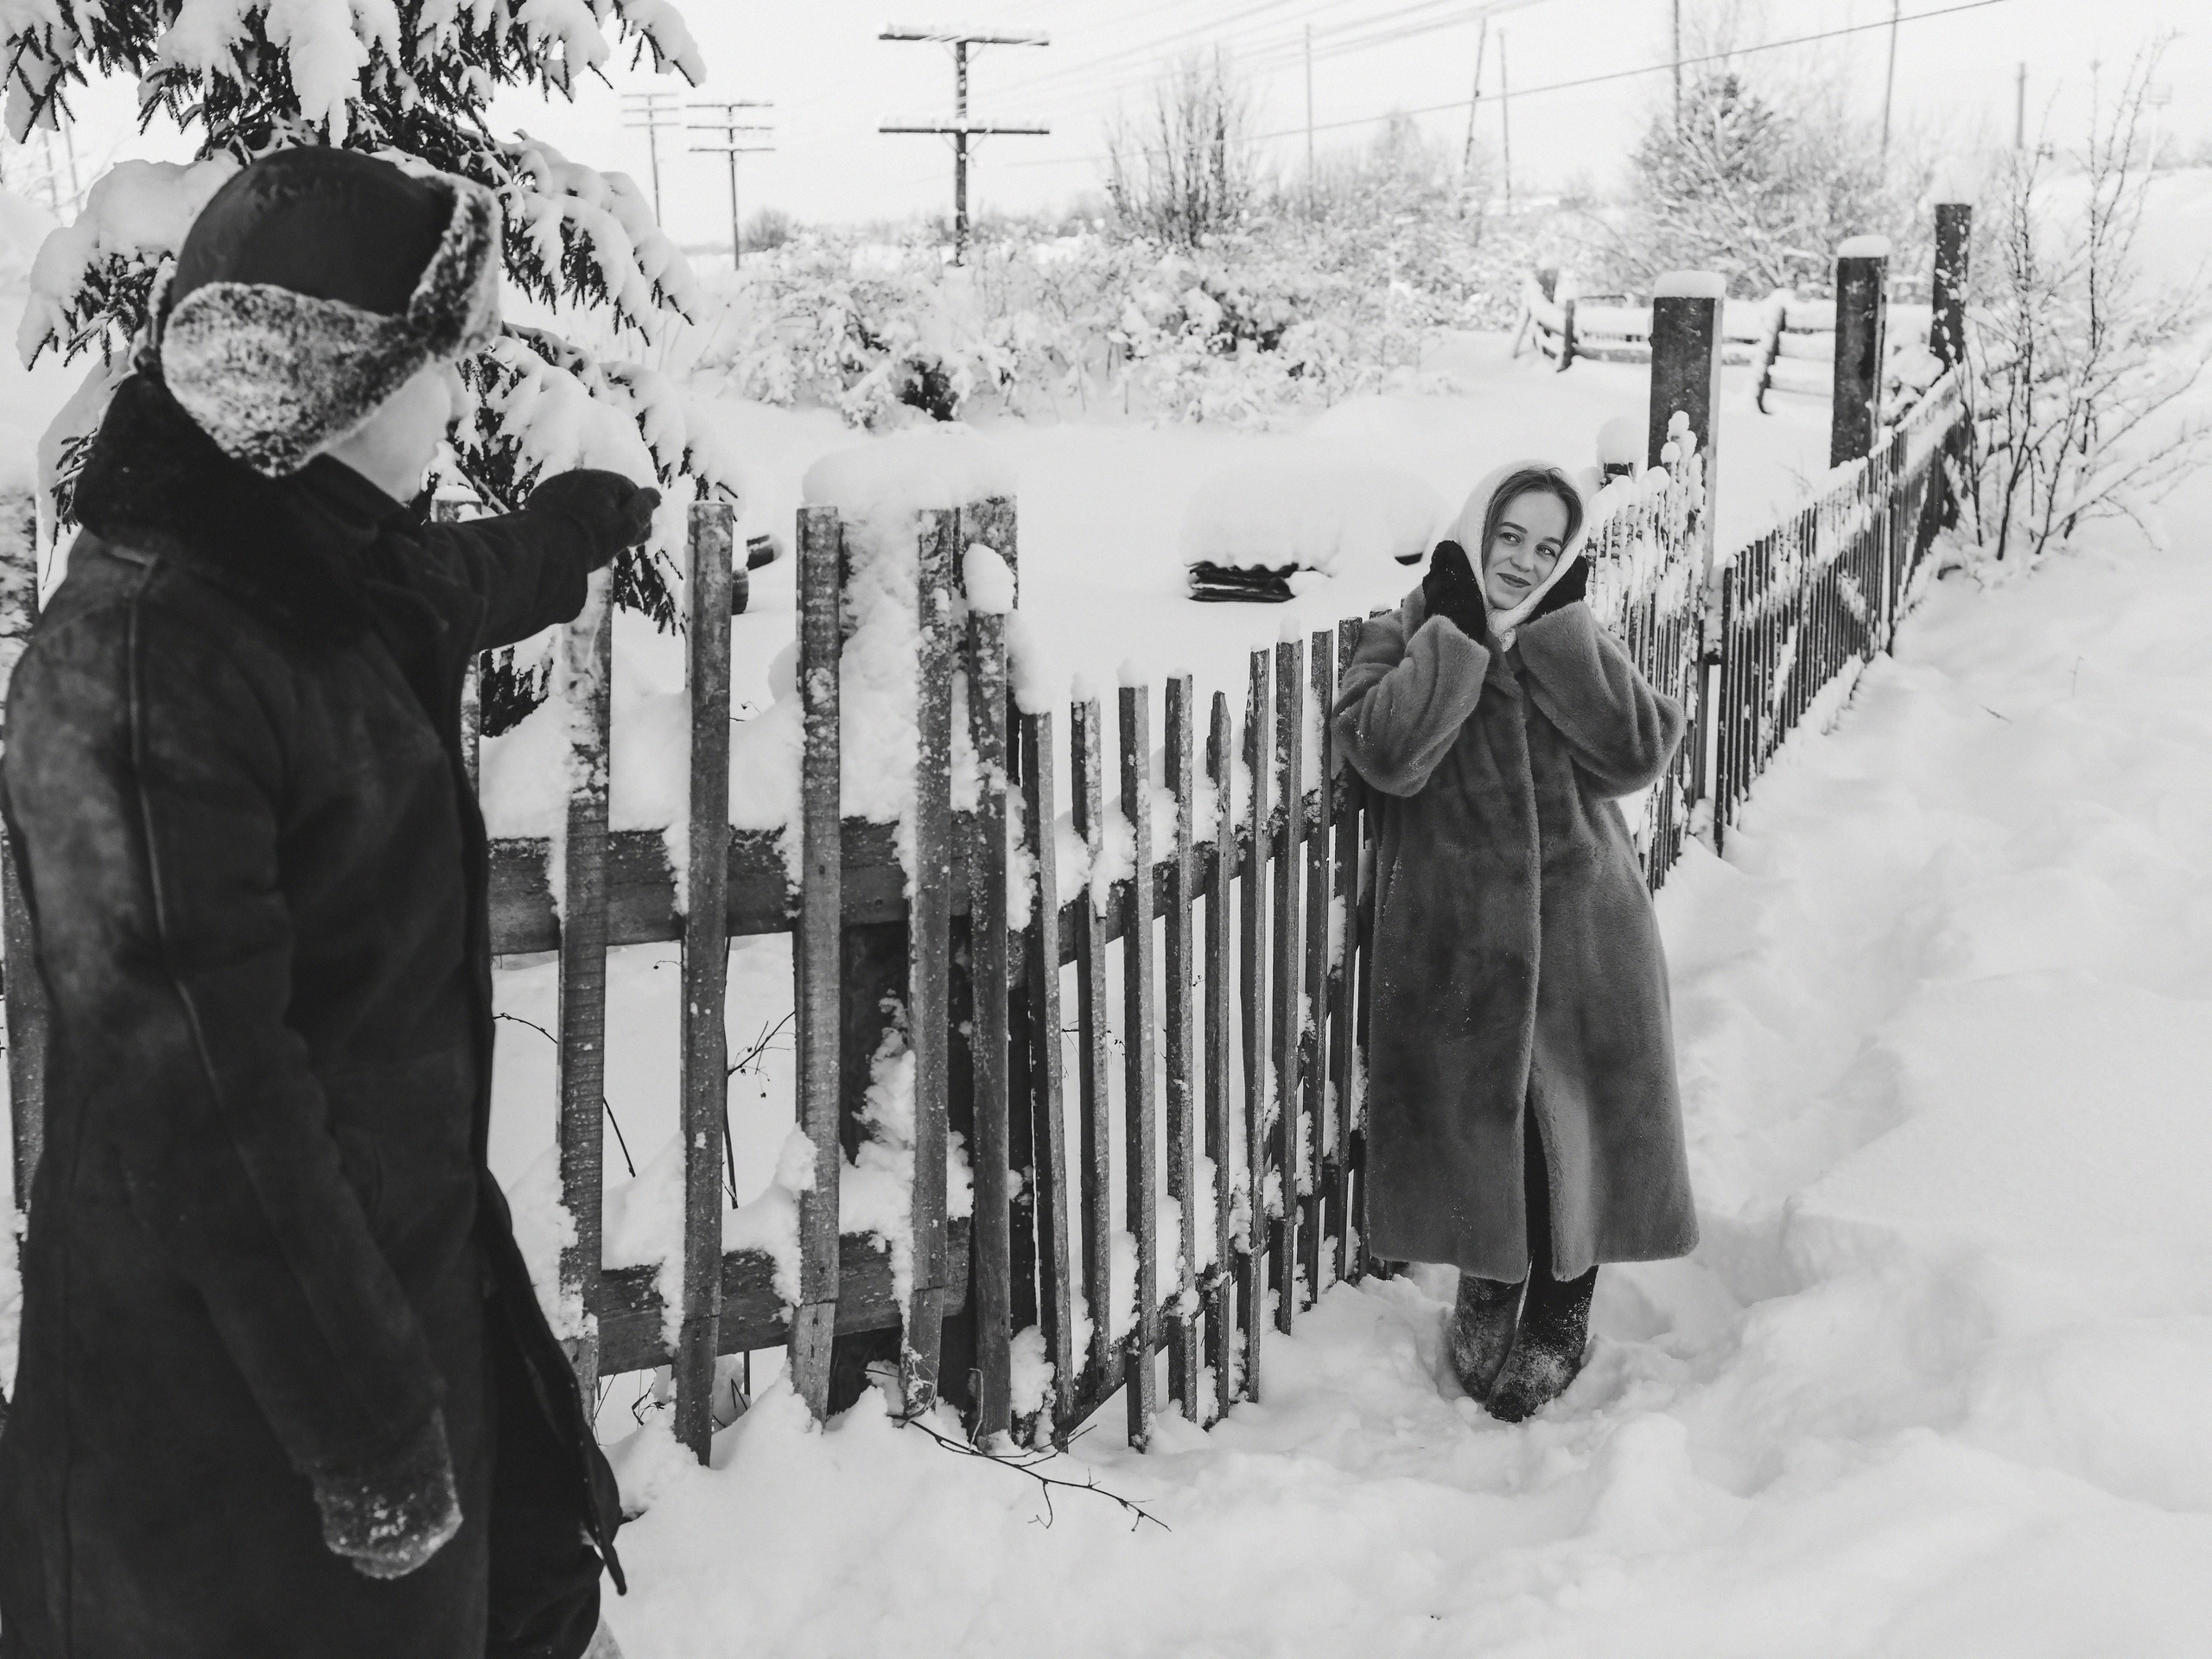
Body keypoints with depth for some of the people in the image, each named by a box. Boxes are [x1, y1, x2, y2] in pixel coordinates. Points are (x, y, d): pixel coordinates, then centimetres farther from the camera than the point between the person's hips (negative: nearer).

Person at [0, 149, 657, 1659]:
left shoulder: (328, 574, 1)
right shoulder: (144, 658, -26)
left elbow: (459, 586, 27)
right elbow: (203, 1092, -26)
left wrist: (586, 523, 46)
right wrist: (368, 1427, -22)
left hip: (411, 1251, 8)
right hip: (234, 1365, -8)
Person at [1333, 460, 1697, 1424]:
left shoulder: (1576, 648, 7)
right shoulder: (1408, 638, 0)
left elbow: (1638, 756, -12)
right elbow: (1387, 755, -20)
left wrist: (1558, 629, -12)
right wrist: (1457, 631, -17)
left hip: (1581, 931, 2)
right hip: (1457, 941, -1)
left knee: (1578, 1121, 6)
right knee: (1476, 1119, 9)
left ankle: (1559, 1321, 26)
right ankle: (1490, 1292, 34)